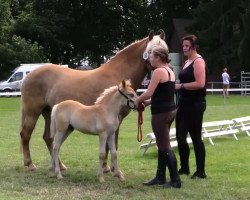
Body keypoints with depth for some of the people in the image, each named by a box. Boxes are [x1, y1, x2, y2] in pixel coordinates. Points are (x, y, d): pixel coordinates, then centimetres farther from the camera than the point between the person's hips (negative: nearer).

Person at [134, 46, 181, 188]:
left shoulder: (158, 71, -16)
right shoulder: (170, 71, 14)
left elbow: (149, 93, -20)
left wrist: (138, 100, -2)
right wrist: (148, 102, 14)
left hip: (161, 113, -10)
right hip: (171, 110, 10)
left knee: (165, 147, -4)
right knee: (162, 145, 16)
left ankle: (175, 180, 0)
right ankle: (160, 177, 23)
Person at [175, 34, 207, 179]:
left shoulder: (198, 61, -12)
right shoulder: (187, 62, 16)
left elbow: (200, 84, -23)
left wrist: (181, 86, -18)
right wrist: (178, 87, 10)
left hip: (195, 105, -9)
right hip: (184, 103, 9)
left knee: (196, 138, -3)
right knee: (180, 137, 11)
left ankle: (201, 172, 6)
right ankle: (184, 168, 23)